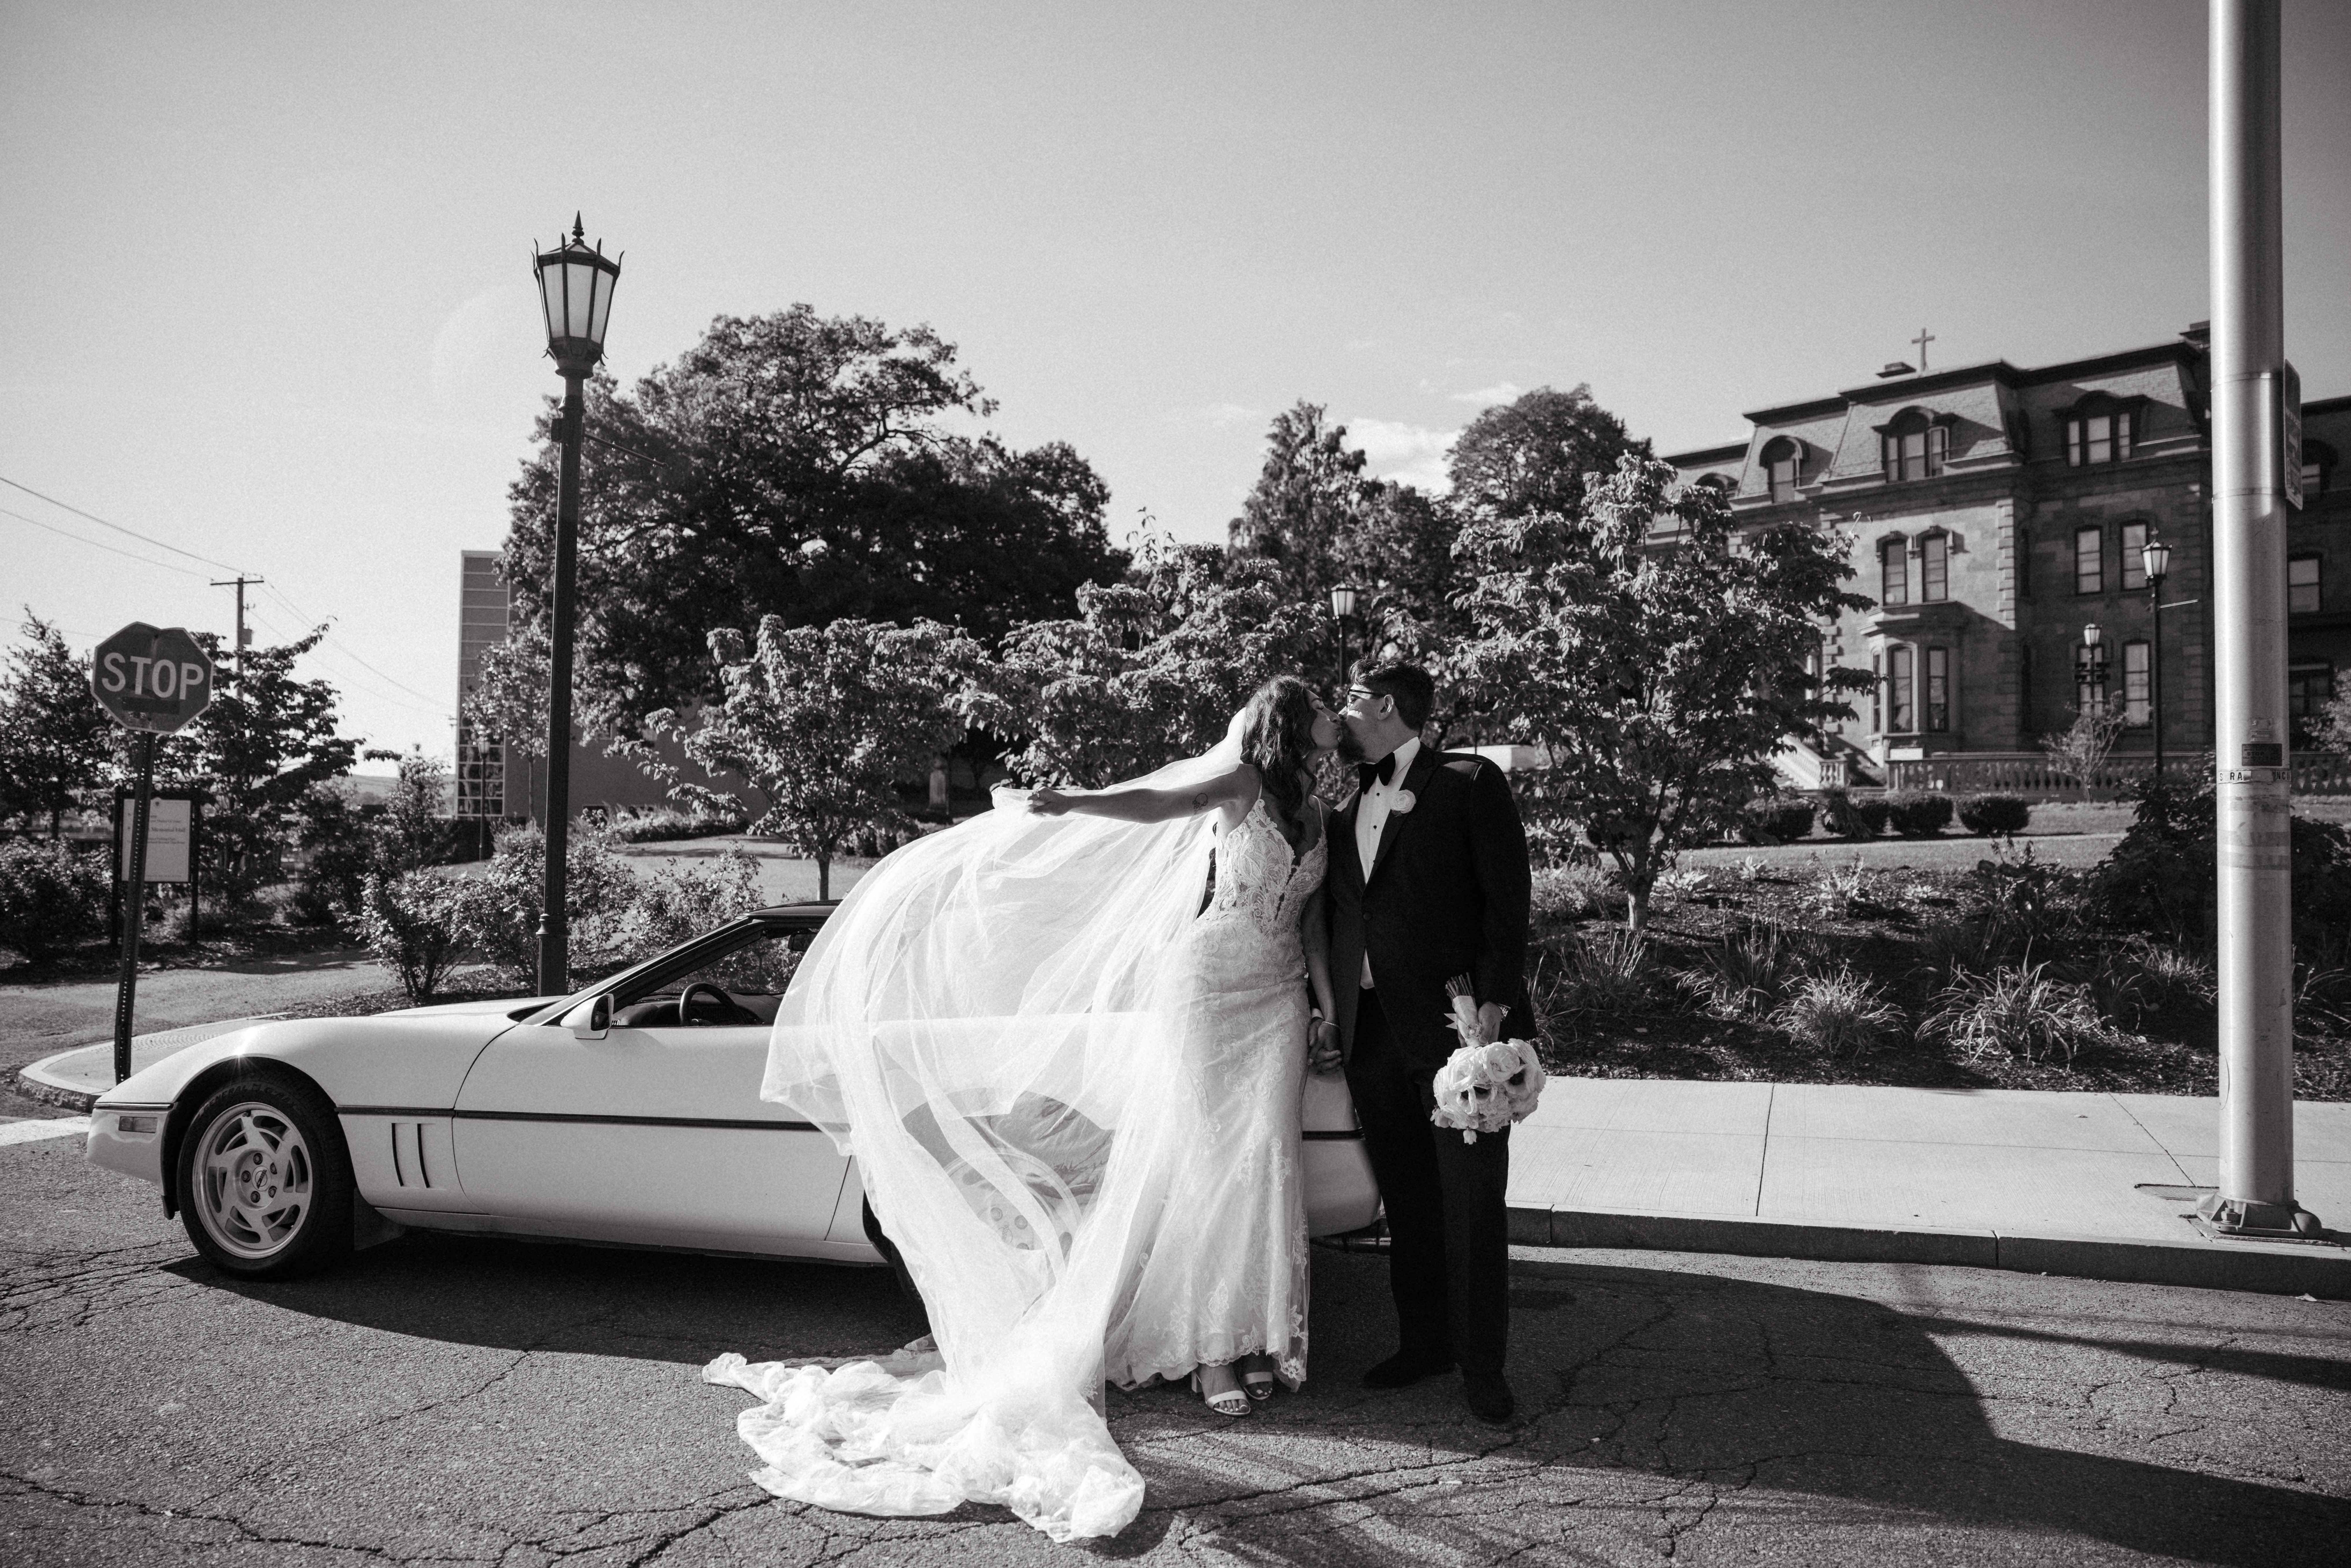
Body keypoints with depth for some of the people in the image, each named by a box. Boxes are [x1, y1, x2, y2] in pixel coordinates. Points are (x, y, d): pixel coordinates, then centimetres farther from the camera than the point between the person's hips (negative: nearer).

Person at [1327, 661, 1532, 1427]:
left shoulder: (1470, 783, -3)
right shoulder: (1347, 811, 16)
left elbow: (1508, 897, -8)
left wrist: (1495, 1000, -14)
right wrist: (1329, 1011, 11)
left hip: (1457, 1024, -6)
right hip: (1373, 1033, 6)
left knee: (1472, 1203, -1)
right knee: (1407, 1203, 13)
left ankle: (1482, 1364, 10)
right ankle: (1423, 1342, 26)